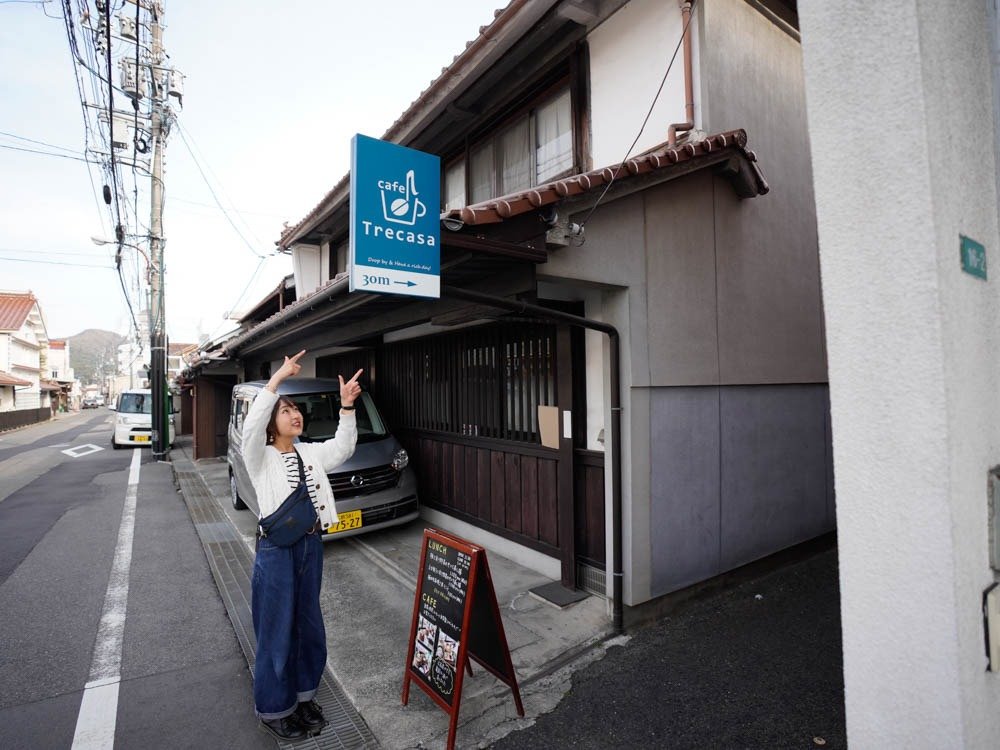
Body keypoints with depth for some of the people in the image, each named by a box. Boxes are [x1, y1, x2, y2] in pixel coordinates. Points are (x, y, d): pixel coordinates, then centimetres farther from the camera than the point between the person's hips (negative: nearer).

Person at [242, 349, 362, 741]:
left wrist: (347, 405, -11)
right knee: (277, 629, 8)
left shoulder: (310, 452, 8)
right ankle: (273, 709, 30)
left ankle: (303, 696, 38)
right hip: (276, 550, -5)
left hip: (311, 545, 6)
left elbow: (343, 448, 0)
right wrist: (278, 377, -33)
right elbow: (252, 426, -28)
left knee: (308, 624, 18)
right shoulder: (261, 457, -9)